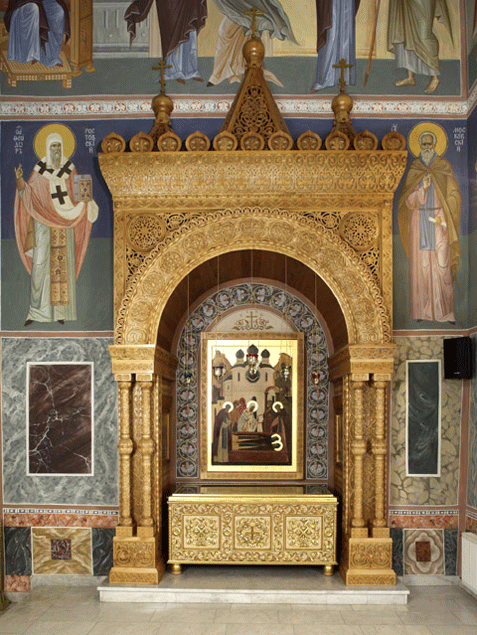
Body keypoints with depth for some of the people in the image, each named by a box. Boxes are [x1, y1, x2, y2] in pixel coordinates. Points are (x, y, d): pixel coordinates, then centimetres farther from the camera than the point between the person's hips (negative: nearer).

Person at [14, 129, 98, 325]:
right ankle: (36, 310, -1)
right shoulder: (39, 169, 2)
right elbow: (27, 192, 0)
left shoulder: (69, 167, 8)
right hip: (44, 221, -2)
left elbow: (76, 193, 11)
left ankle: (60, 310, 6)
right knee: (41, 262, -6)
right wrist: (19, 179, -17)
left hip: (65, 220, 2)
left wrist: (85, 200, -8)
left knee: (63, 263, 1)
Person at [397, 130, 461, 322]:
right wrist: (422, 188, -15)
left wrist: (443, 218, -9)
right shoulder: (413, 168, 8)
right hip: (419, 221, 1)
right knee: (420, 263, -2)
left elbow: (453, 197, 3)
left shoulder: (444, 166, 6)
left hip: (440, 222, -1)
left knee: (441, 264, -6)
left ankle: (443, 310, -2)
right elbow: (409, 201, 2)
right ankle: (421, 311, 2)